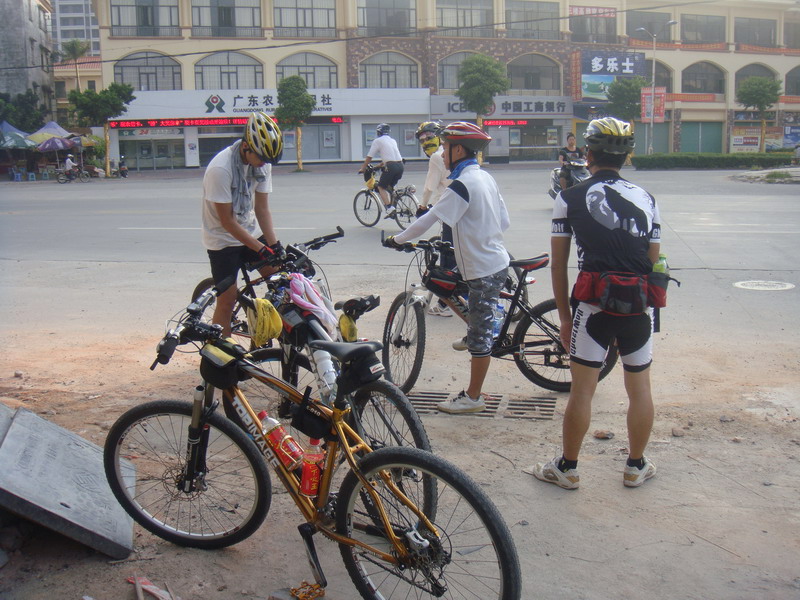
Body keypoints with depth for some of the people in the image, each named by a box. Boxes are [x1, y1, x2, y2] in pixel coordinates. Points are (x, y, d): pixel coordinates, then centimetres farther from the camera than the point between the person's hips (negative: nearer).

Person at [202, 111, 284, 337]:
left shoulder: (263, 163, -9)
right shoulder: (220, 169, -27)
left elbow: (262, 208, -5)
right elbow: (227, 221, -23)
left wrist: (275, 245, -16)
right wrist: (261, 249, -25)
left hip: (251, 232, 6)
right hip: (223, 239, -6)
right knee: (227, 299, -5)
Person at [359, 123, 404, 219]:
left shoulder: (377, 141, 5)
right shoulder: (392, 140, 24)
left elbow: (369, 157, 5)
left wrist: (363, 168, 17)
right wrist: (379, 166, 42)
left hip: (391, 166, -6)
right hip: (400, 166, 6)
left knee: (381, 187, 6)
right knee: (389, 187, 21)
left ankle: (389, 208, -11)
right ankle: (392, 206, 14)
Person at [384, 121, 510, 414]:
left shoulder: (463, 184, -21)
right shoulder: (485, 177, 8)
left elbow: (428, 220, -21)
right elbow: (504, 222, 14)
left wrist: (397, 240, -8)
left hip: (484, 269, -9)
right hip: (497, 261, 9)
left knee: (480, 334, 0)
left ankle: (473, 398, 10)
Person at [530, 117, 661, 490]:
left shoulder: (570, 199, -1)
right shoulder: (646, 199, 10)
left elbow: (558, 265, -1)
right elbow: (653, 261, 10)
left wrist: (564, 315, 7)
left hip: (594, 304, -3)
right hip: (639, 306, 4)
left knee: (582, 390, 4)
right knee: (640, 388, 15)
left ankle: (567, 468, 17)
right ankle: (636, 467, 28)